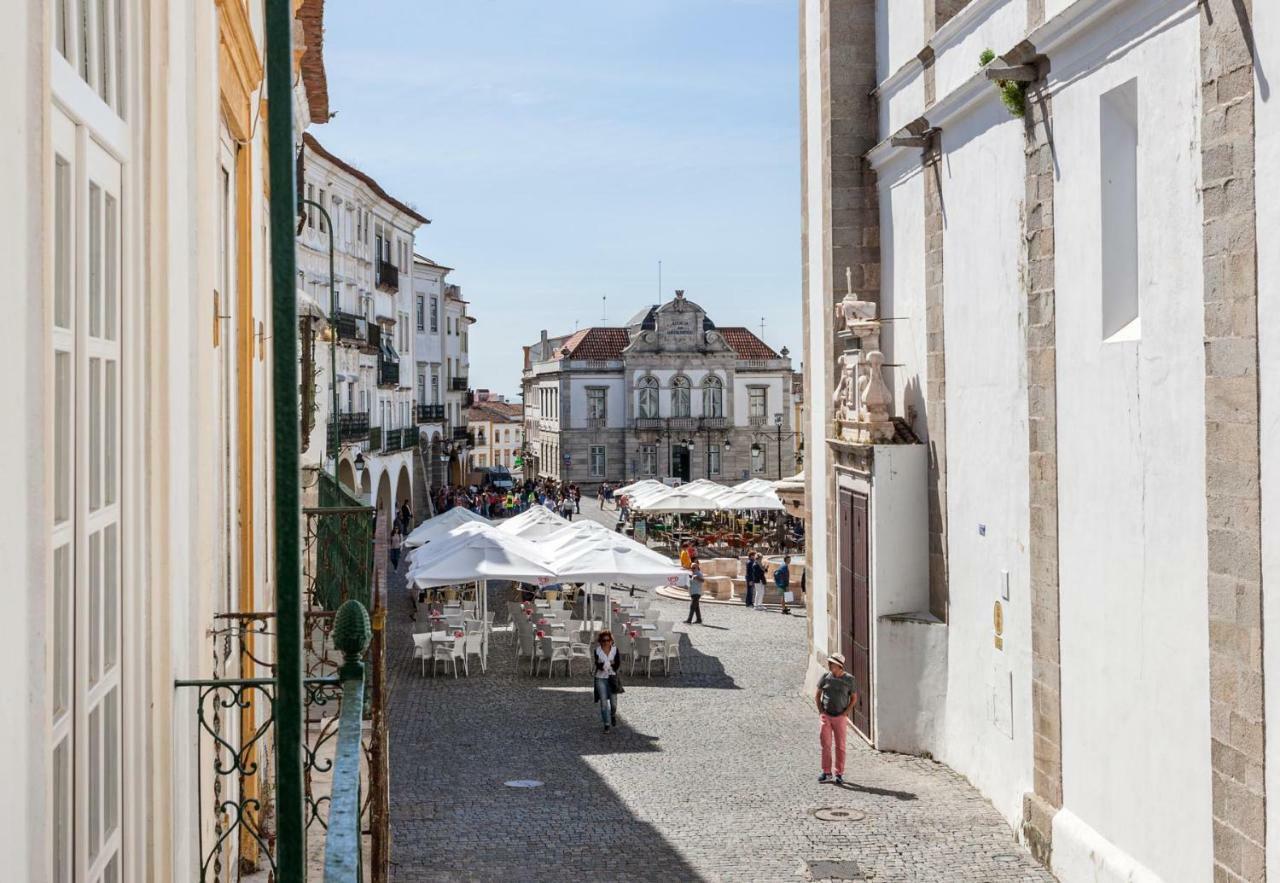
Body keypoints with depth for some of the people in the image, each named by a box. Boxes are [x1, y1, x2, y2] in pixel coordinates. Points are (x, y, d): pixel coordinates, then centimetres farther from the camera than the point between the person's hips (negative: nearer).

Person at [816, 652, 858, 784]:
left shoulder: (849, 679, -5)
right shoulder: (825, 677, 0)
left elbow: (854, 698, 4)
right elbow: (817, 695, 9)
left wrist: (846, 712, -7)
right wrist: (820, 711, -1)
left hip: (840, 717, -1)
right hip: (826, 716, 1)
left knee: (840, 745, 3)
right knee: (826, 744, 1)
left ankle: (839, 774, 11)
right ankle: (826, 772, 10)